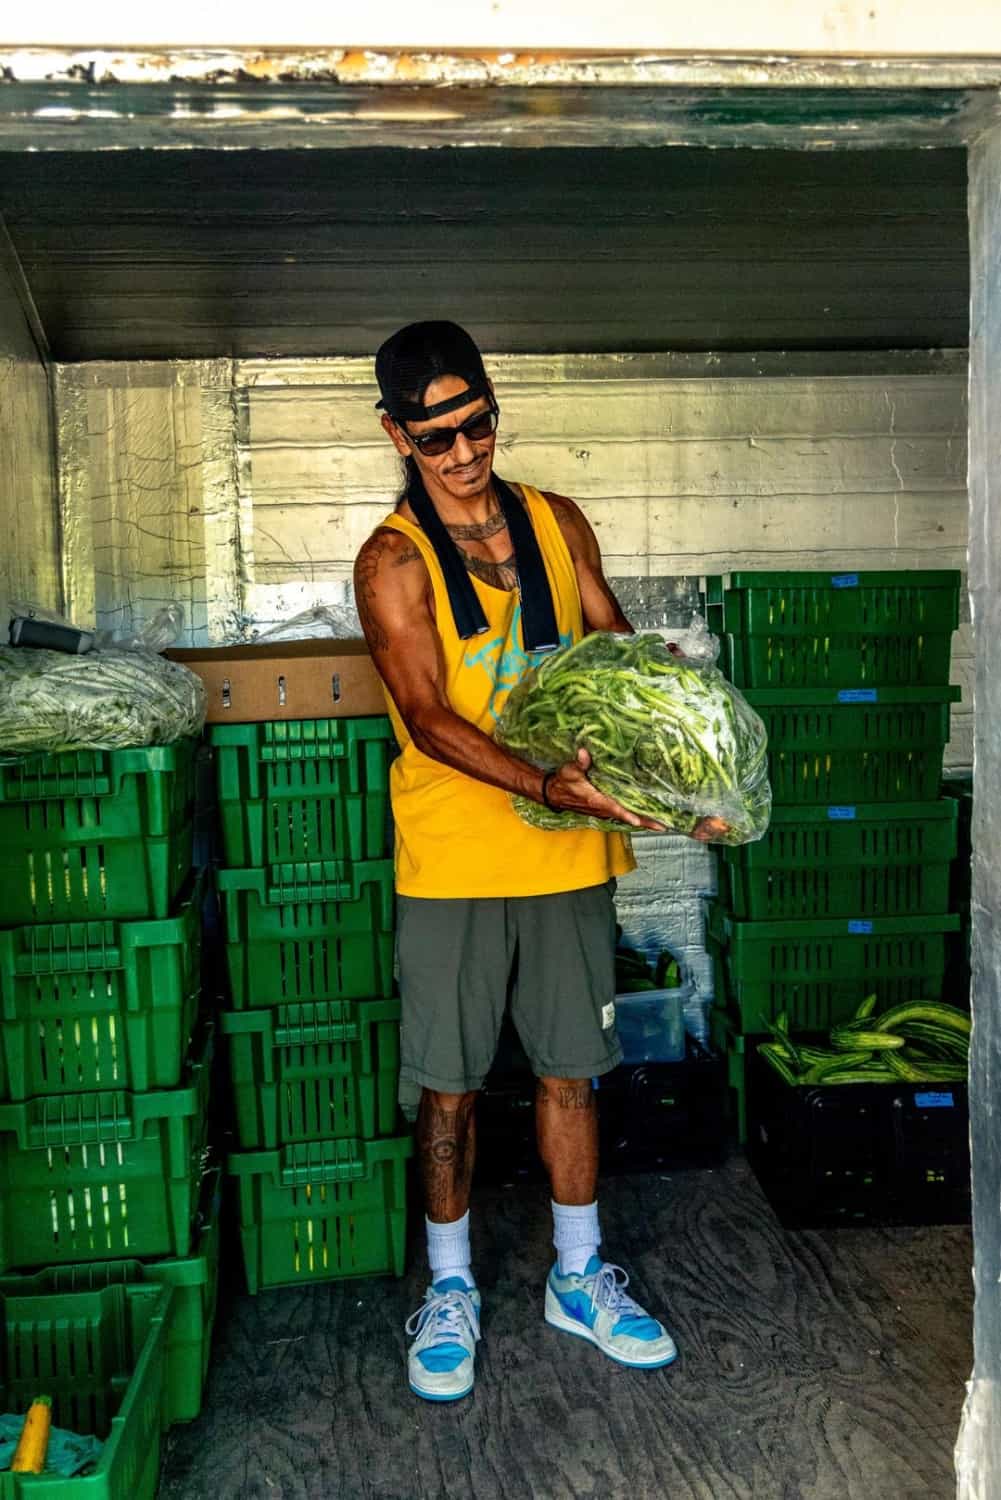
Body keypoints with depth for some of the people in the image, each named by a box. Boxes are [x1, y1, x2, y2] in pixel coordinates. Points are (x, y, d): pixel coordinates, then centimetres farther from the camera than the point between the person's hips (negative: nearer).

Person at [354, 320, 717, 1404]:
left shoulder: (558, 522, 7)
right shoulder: (392, 560, -7)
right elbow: (428, 718, -16)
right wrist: (543, 784, -31)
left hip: (569, 852, 4)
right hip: (453, 858, -3)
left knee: (569, 1069, 14)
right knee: (448, 1083, 9)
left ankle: (577, 1277, 34)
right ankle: (450, 1287, 31)